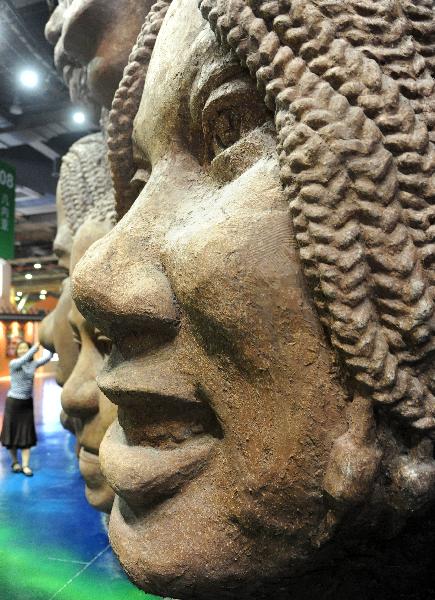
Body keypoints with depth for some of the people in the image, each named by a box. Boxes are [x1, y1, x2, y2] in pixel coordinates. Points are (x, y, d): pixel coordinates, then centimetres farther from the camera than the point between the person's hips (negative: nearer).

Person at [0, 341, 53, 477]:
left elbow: (47, 357, -10)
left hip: (28, 403, 3)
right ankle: (15, 462, 25)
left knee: (26, 434, 2)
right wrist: (36, 346, -42)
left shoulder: (33, 364, 1)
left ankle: (25, 465, 5)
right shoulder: (13, 364, -11)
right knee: (12, 432, 7)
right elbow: (24, 359, -32)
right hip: (14, 402, -3)